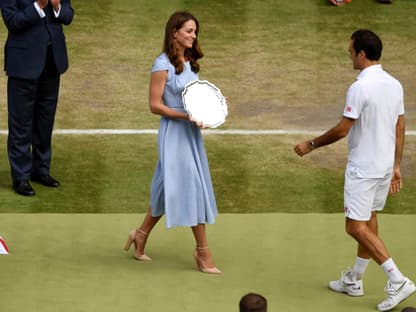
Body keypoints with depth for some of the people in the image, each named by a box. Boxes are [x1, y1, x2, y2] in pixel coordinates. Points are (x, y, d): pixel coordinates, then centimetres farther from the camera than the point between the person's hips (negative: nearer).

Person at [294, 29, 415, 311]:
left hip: (363, 169, -9)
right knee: (369, 222, 17)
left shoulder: (360, 88, -21)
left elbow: (342, 130, -18)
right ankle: (354, 280, 28)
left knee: (357, 227, -5)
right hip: (385, 166, 9)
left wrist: (311, 145, -4)